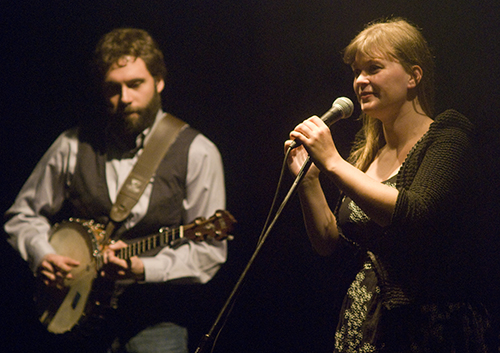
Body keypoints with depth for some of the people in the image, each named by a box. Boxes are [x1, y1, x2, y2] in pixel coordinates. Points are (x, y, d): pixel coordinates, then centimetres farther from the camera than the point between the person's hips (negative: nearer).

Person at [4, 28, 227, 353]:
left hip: (153, 319, -2)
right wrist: (42, 255, -1)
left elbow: (209, 253, -3)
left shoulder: (196, 152, 0)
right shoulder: (72, 146, 8)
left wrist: (142, 269, -17)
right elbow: (23, 214, 19)